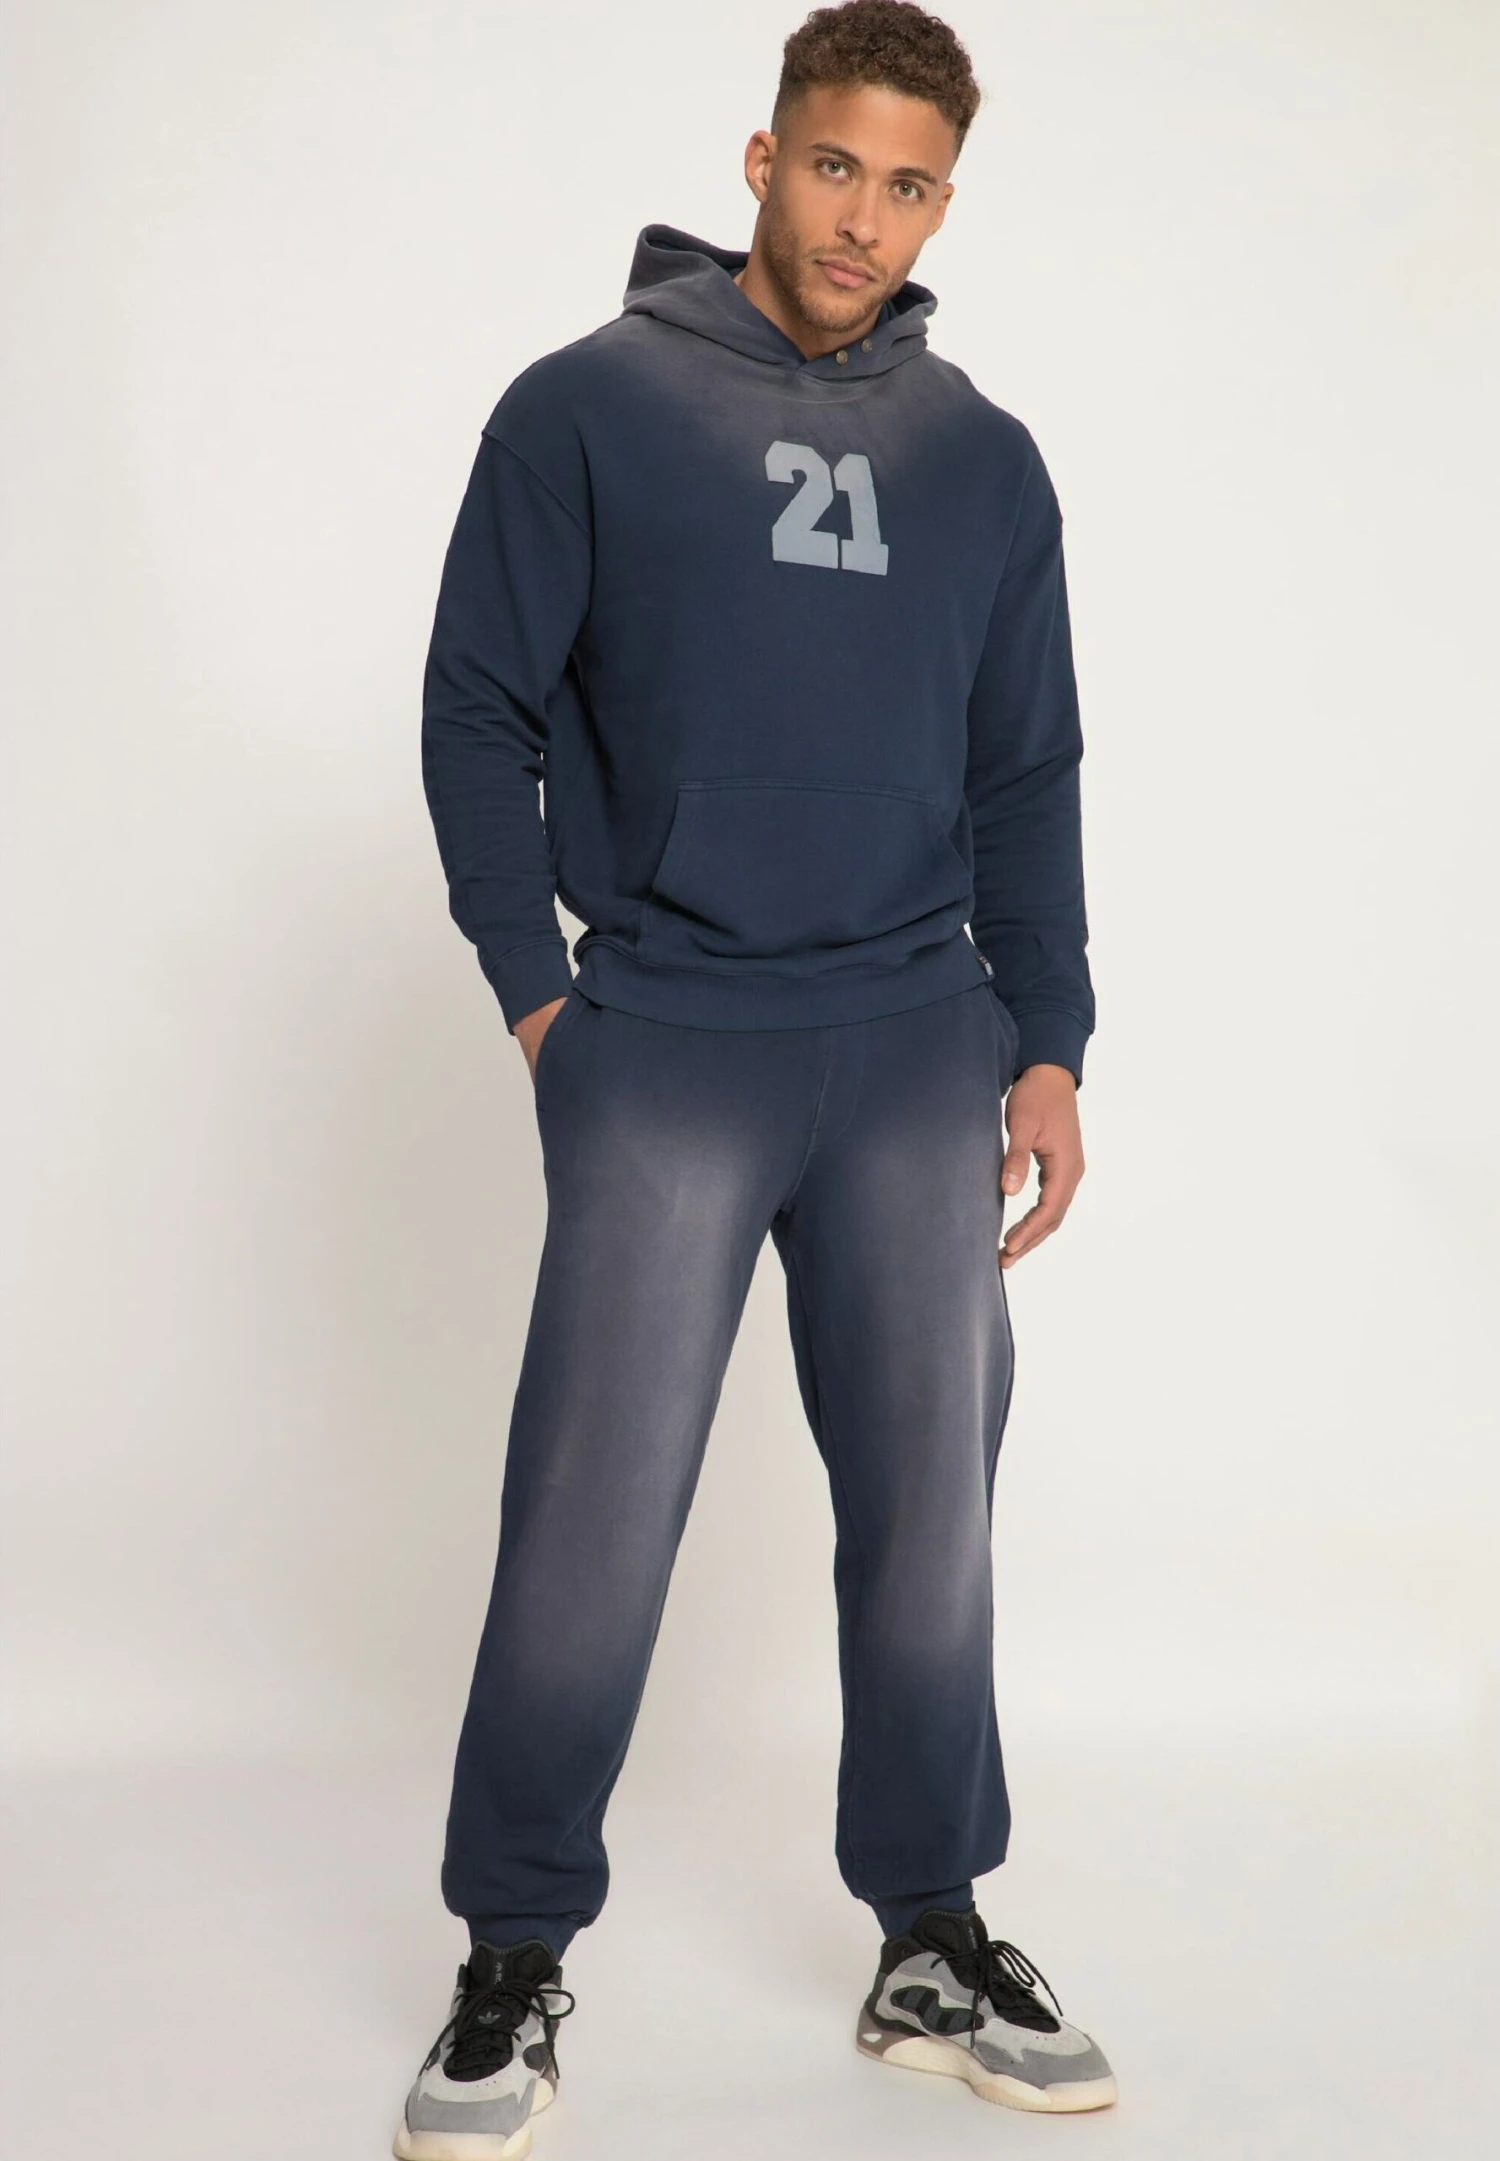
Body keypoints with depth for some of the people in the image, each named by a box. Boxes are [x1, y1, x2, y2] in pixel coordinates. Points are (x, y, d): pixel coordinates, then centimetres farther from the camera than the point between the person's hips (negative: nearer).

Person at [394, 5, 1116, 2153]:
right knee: (594, 1513, -3)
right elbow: (478, 708, 1)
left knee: (928, 1502, 8)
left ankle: (933, 1944, 22)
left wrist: (1049, 1048, 3)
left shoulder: (986, 460, 10)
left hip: (923, 1045, 4)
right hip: (661, 1043, -3)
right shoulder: (588, 408, 0)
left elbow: (1027, 777, 12)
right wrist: (537, 989, -6)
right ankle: (515, 1965, 13)